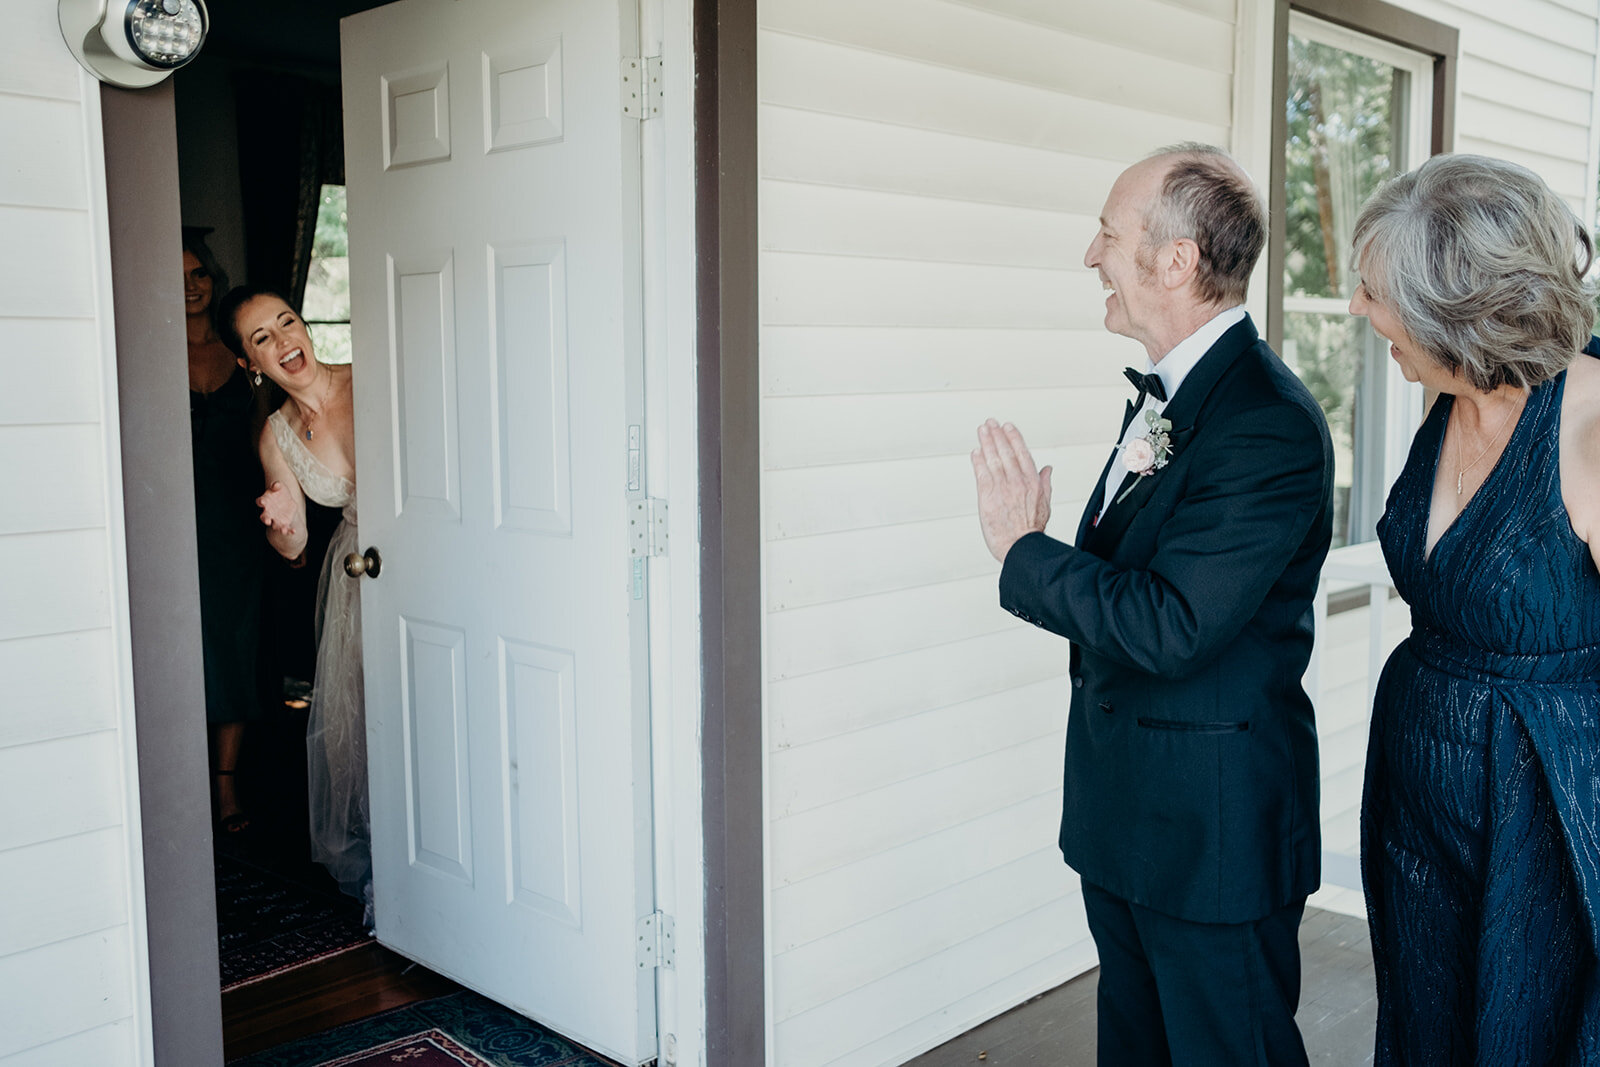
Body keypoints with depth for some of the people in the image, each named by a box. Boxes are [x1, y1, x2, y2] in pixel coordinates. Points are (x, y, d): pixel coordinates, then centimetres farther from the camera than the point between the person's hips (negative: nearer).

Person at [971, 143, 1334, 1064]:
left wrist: (1023, 551, -18)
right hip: (1126, 814, 9)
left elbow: (1169, 626, -28)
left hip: (1215, 827, -9)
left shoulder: (1270, 424, -23)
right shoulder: (1165, 395, 7)